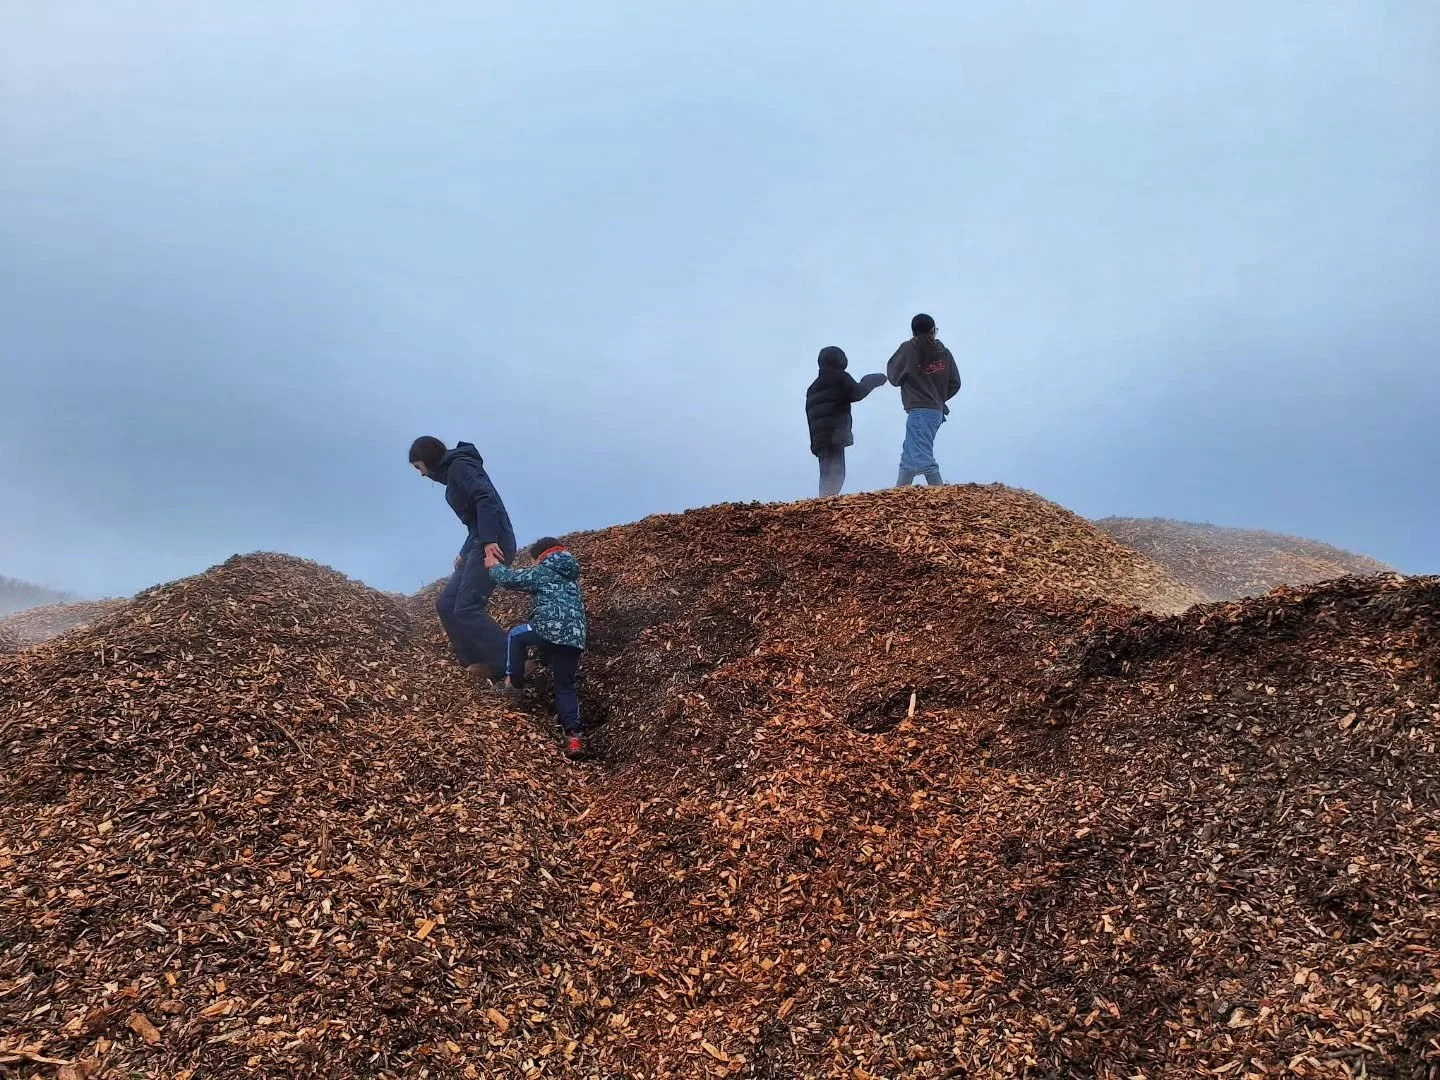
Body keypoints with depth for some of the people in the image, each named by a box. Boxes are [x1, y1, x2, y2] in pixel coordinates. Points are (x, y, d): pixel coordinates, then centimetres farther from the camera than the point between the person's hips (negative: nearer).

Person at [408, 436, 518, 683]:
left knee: (466, 609, -16)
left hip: (493, 544, -10)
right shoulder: (454, 473, 26)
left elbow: (486, 498, -19)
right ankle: (483, 665, -2)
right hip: (481, 544, 10)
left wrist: (489, 541, -27)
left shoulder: (459, 465, -3)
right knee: (446, 604, 6)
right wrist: (464, 554, 24)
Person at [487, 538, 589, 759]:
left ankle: (514, 680, 26)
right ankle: (574, 733, 0)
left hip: (549, 631, -6)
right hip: (575, 638, 6)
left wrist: (494, 566, 33)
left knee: (516, 635, 25)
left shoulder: (541, 572, 8)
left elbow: (510, 579, 12)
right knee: (565, 686, 16)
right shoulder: (572, 577, 29)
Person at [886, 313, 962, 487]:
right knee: (909, 455, 17)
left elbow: (894, 377, 3)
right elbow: (955, 383, 8)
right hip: (937, 411, 7)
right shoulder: (944, 353, 7)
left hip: (919, 411, -7)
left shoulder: (908, 350, -6)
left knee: (923, 458, -16)